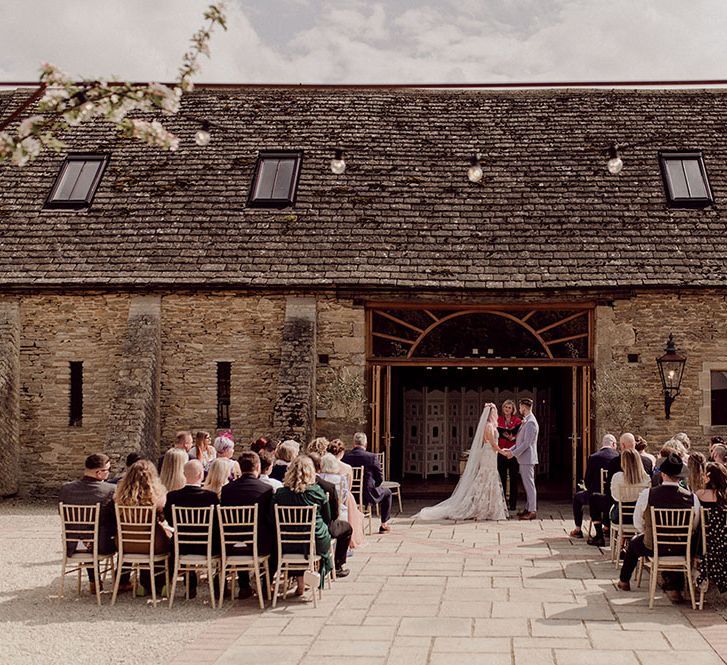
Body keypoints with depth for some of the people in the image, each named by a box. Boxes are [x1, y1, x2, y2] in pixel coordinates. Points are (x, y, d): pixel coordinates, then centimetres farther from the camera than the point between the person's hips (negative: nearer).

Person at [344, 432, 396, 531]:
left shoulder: (345, 456, -8)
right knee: (387, 492, 26)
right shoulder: (372, 457, -16)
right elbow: (380, 478, -9)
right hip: (368, 496, -4)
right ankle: (384, 525, 30)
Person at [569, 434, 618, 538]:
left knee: (577, 496, 25)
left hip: (596, 495, -3)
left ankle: (578, 529, 23)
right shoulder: (618, 456, -4)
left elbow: (587, 480, -7)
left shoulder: (593, 457, -11)